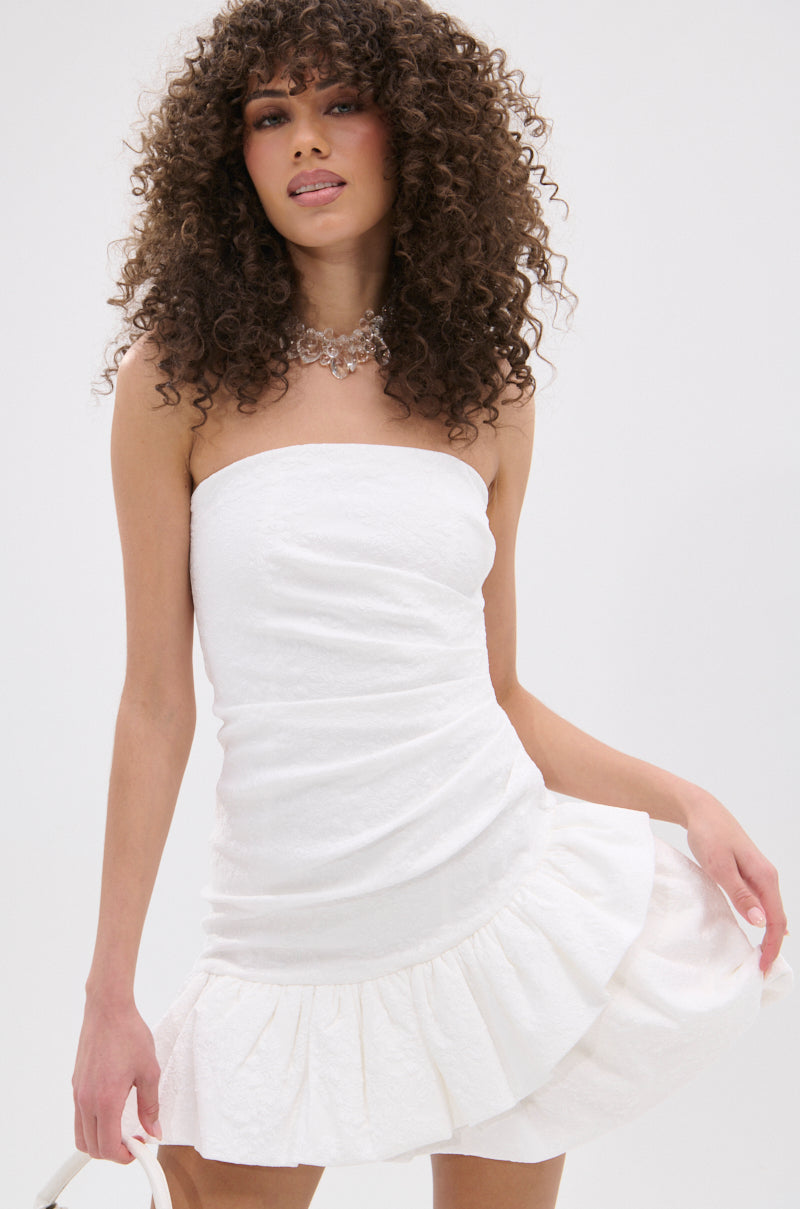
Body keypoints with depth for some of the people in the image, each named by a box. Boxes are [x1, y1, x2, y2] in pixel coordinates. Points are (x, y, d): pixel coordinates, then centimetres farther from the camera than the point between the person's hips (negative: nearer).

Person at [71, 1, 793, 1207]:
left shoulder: (489, 386, 5)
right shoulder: (179, 380, -2)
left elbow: (497, 691, 10)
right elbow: (157, 703, -1)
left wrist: (683, 798, -3)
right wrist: (110, 995, 0)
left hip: (507, 898, 2)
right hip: (292, 941, -2)